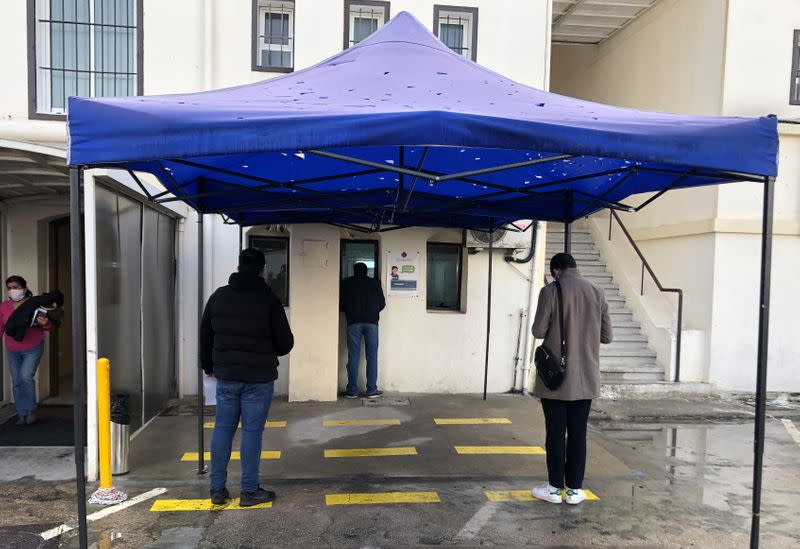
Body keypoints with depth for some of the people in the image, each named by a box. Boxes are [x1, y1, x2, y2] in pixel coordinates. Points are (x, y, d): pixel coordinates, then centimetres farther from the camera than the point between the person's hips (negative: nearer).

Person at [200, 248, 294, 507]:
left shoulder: (218, 296, 4)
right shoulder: (268, 299, -9)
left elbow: (205, 336, 13)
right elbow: (285, 343, -7)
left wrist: (208, 365, 27)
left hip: (226, 376, 4)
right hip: (259, 377, -4)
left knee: (223, 429, 12)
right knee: (252, 431, 3)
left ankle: (217, 489, 20)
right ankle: (250, 491, 11)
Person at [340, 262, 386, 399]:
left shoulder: (346, 283, 12)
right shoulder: (374, 283, 13)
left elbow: (341, 304, 9)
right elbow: (382, 303, 13)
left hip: (353, 322, 0)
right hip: (371, 322, 0)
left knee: (353, 357, 2)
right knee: (372, 357, 3)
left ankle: (352, 391, 3)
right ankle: (372, 390, 3)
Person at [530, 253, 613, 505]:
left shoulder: (551, 291, -10)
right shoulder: (597, 293, 3)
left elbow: (538, 331, -11)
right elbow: (607, 336, 6)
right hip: (586, 378, 4)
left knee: (556, 433, 6)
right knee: (578, 433, 11)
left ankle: (555, 488, 15)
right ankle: (574, 489, 17)